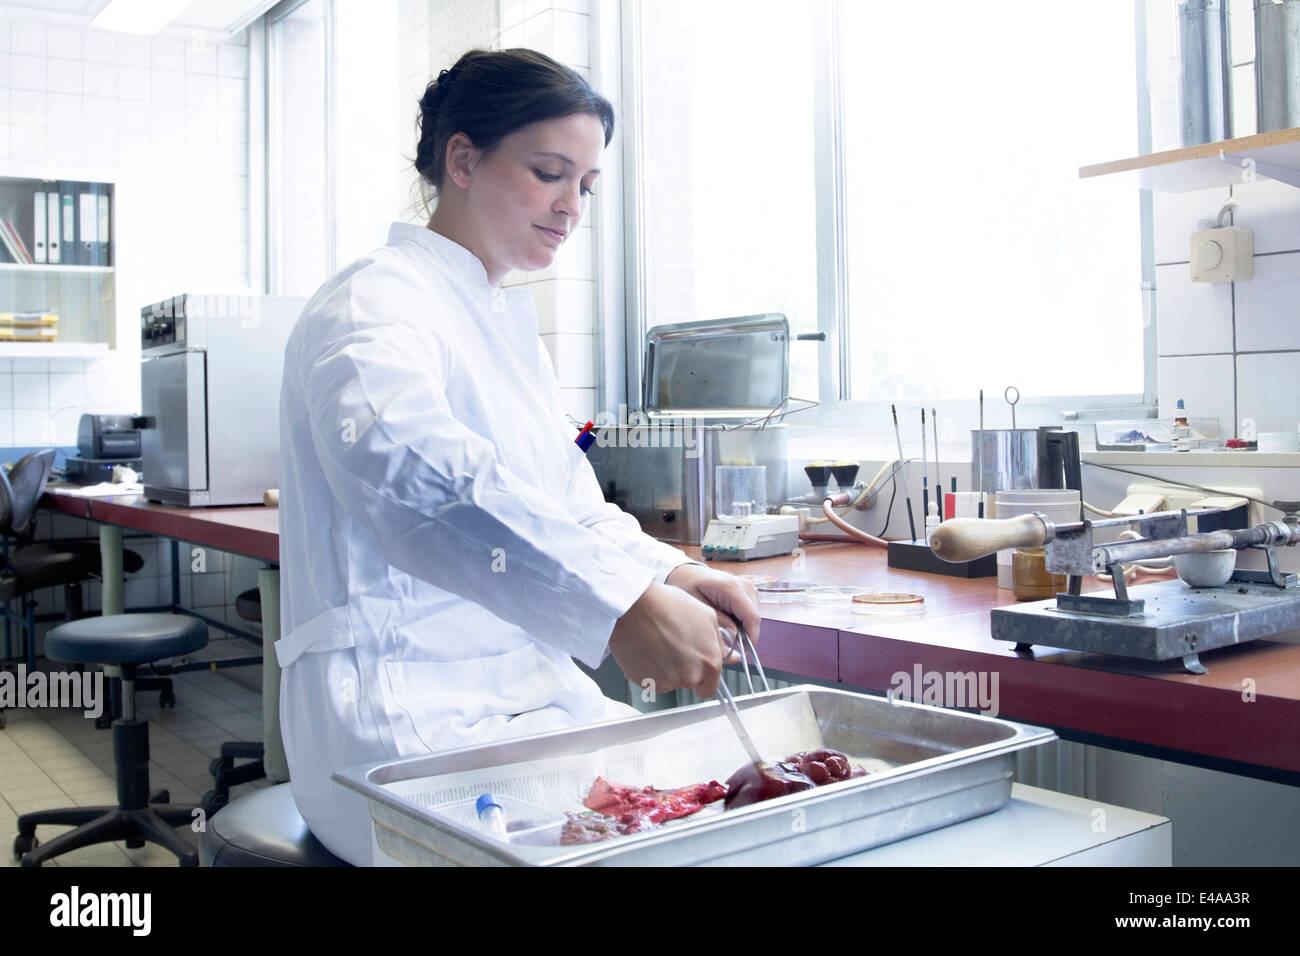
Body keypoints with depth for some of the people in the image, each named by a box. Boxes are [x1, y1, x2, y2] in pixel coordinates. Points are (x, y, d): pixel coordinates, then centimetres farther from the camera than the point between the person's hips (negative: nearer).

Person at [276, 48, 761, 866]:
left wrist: (665, 572, 1)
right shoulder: (377, 303, -10)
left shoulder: (510, 325, 19)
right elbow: (404, 462, -33)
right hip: (408, 719, -8)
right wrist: (620, 604, -41)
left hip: (528, 696, 9)